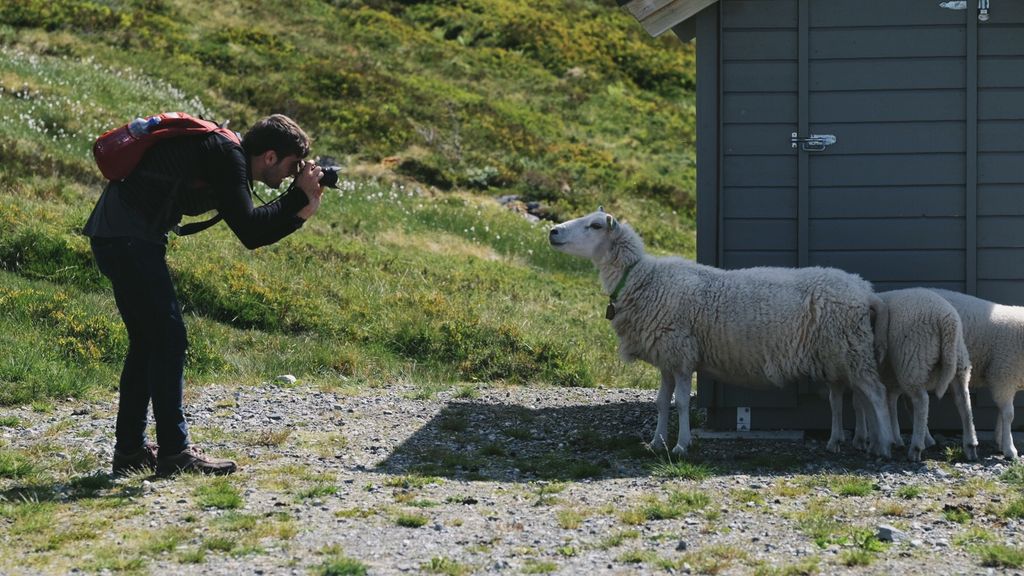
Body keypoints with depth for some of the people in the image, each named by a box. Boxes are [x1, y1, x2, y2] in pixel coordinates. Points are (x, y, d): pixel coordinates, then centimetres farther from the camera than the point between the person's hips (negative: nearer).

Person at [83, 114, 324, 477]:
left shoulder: (229, 156, 16)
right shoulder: (227, 156, -13)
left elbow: (250, 231, 15)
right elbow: (249, 232, -19)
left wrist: (301, 212, 5)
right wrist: (299, 195, -10)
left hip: (114, 235, 11)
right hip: (128, 238, -11)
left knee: (148, 342, 14)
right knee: (168, 339, -9)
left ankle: (130, 450, 19)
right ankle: (174, 453, -8)